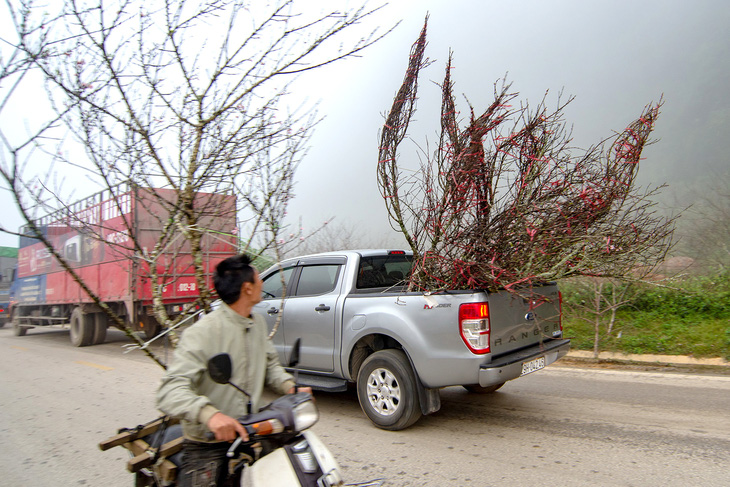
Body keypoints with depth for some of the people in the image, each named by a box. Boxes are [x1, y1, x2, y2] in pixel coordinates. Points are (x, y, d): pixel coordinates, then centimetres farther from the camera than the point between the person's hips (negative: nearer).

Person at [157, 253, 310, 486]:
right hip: (207, 445, -6)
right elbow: (170, 390, -26)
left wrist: (290, 387, -2)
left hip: (247, 433, 6)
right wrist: (209, 414, -43)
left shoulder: (258, 324, 6)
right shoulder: (203, 332, -20)